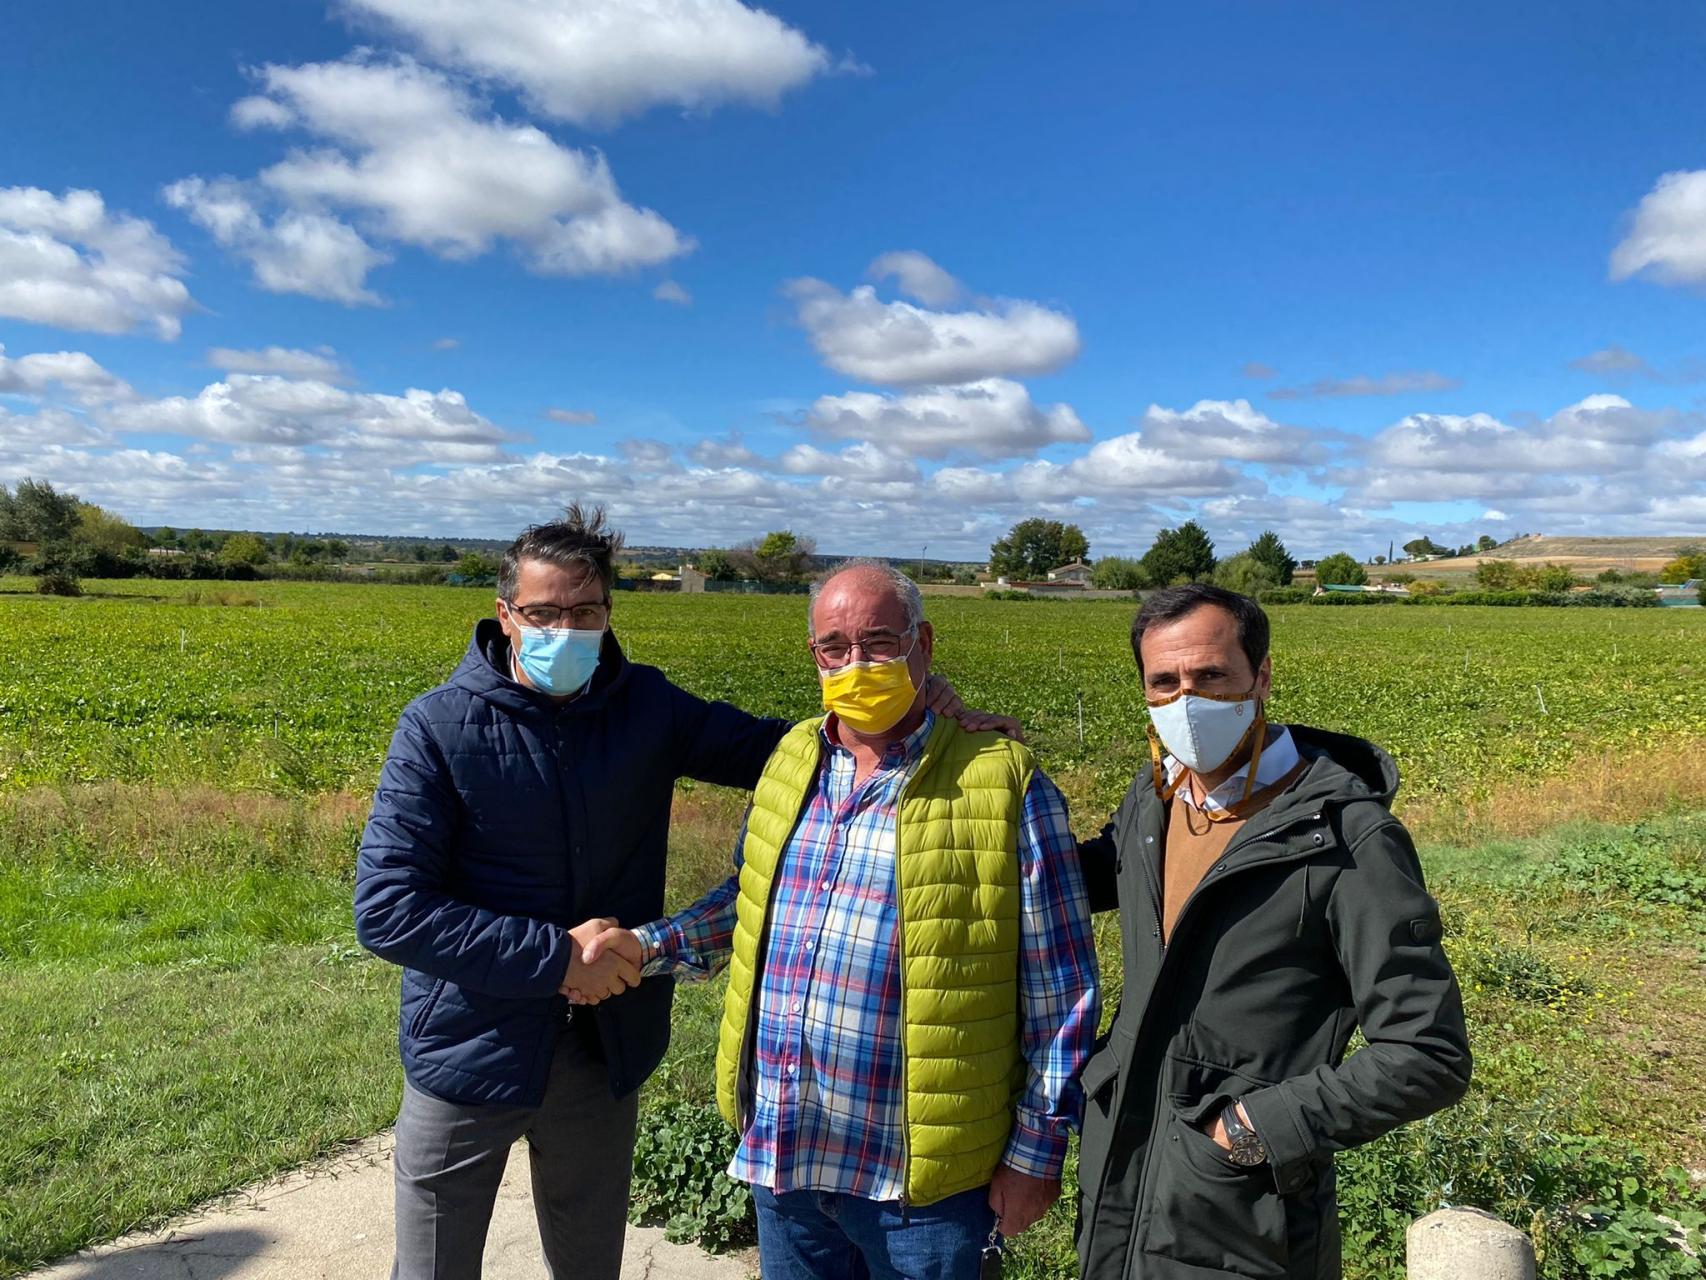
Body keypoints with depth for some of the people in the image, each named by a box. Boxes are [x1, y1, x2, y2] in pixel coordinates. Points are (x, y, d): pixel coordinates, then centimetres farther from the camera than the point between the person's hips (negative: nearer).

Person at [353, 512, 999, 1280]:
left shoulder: (645, 707, -4)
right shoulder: (440, 729, -14)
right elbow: (385, 911, -17)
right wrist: (557, 957, -23)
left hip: (603, 1055, 3)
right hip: (469, 1056, -2)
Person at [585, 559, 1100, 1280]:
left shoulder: (1004, 785, -12)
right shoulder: (791, 762, 5)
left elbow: (1057, 992, -8)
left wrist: (1036, 1154, -7)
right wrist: (647, 946, 4)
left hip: (919, 1172, -5)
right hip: (779, 1149, 5)